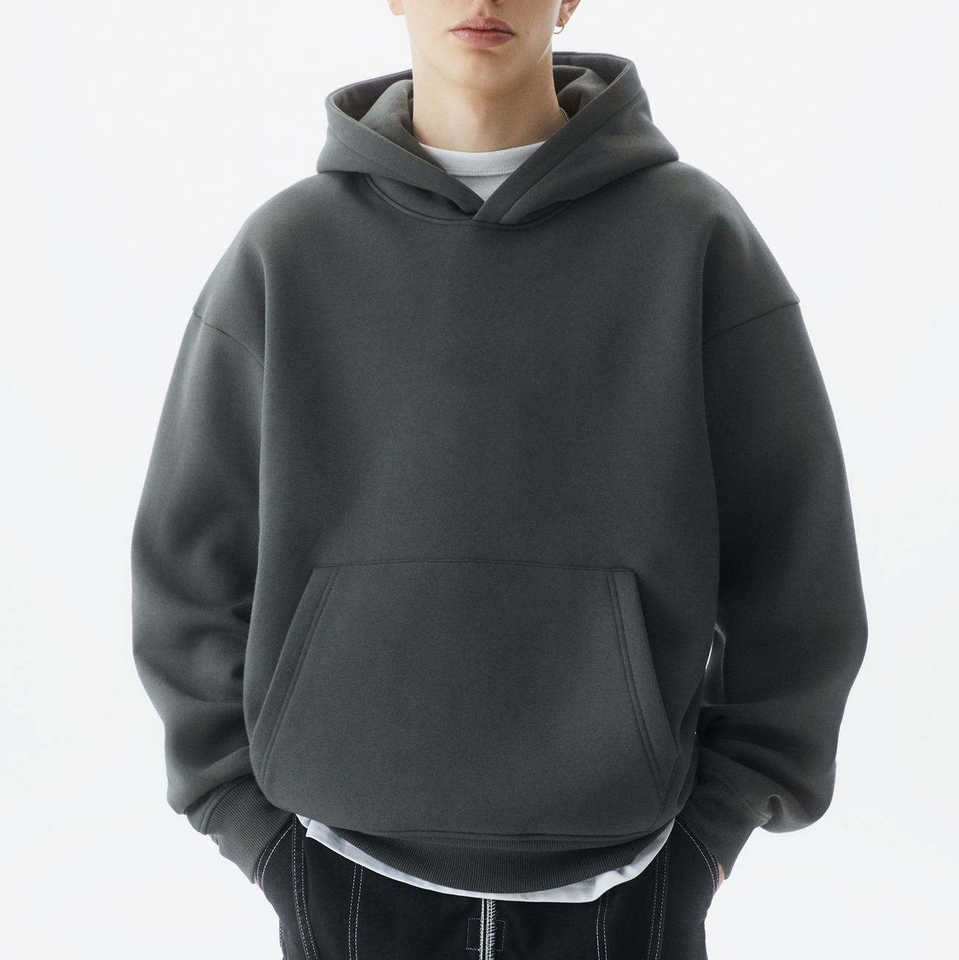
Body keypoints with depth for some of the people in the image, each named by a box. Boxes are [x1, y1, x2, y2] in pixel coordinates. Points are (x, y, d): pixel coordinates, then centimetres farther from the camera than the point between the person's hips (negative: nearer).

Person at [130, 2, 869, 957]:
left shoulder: (698, 238, -5)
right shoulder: (284, 252, -3)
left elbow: (796, 563, 0)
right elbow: (191, 566, 3)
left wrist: (716, 818, -2)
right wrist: (266, 839, 0)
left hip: (621, 882, 0)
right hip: (352, 880, 1)